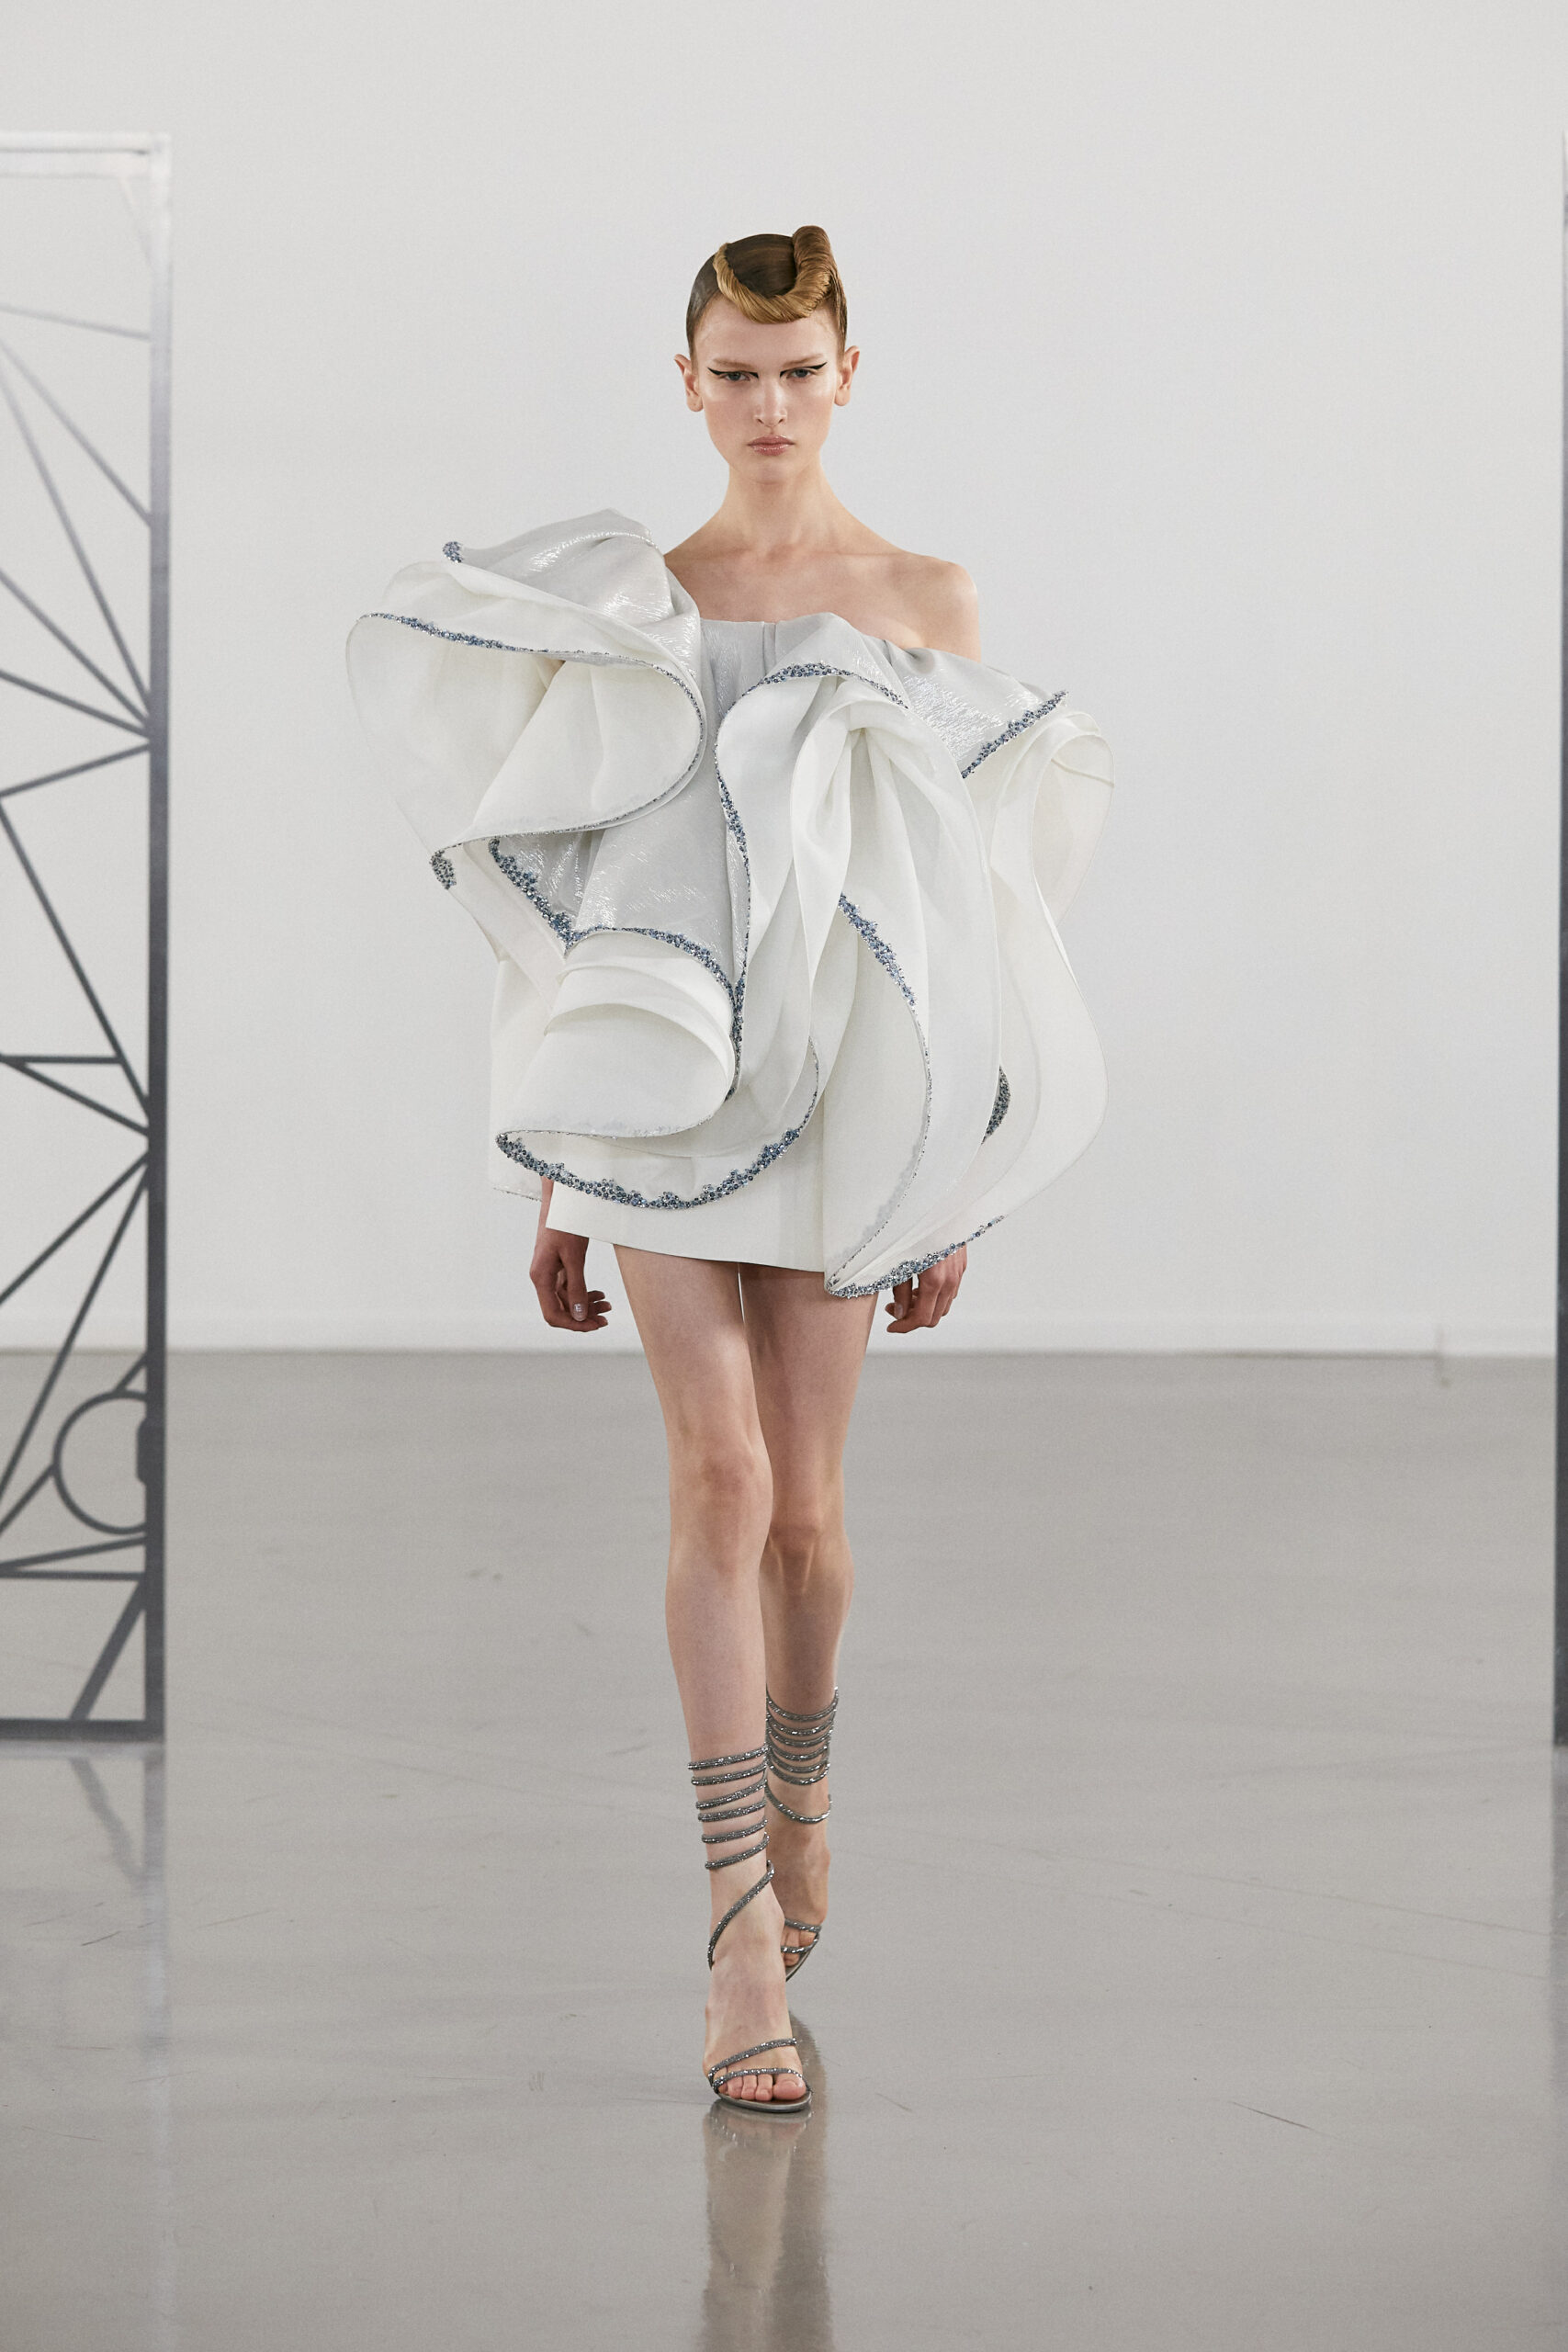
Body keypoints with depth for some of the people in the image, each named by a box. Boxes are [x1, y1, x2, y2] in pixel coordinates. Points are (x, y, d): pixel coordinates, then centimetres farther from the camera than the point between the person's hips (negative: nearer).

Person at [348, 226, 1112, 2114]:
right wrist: (547, 1194, 7)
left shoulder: (925, 604, 6)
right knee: (721, 1476, -13)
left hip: (844, 1095, 0)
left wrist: (954, 1188, 2)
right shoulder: (629, 610, 8)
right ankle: (745, 1929, -12)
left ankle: (797, 1794, 35)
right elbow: (572, 911, 9)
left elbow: (973, 914, 5)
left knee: (804, 1501, 6)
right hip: (666, 1087, 0)